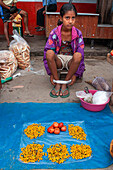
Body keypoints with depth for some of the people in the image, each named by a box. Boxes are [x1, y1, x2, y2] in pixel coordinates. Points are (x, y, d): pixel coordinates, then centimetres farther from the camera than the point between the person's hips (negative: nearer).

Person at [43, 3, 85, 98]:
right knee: (49, 52, -31)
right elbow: (47, 53, -11)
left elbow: (81, 55, -9)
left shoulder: (78, 33, -9)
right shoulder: (55, 32, -11)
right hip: (58, 60, 0)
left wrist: (75, 74, -15)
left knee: (78, 55, -33)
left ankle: (65, 83, -20)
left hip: (72, 60, 0)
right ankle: (57, 82, -20)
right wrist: (51, 73, -15)